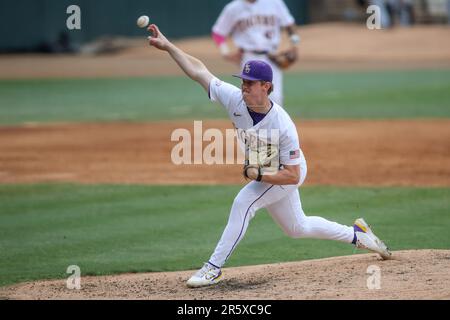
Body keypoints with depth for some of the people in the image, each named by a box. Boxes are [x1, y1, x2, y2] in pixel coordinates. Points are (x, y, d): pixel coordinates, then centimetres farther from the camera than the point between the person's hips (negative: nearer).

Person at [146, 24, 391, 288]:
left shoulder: (284, 126, -38)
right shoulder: (235, 99, -25)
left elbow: (293, 176, -32)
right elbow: (198, 70, -21)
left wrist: (259, 175, -39)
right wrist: (168, 45, -27)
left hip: (287, 173, -7)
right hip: (264, 172, 7)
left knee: (243, 203, -25)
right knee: (297, 227, 20)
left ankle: (214, 268, -17)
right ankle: (357, 234, 39)